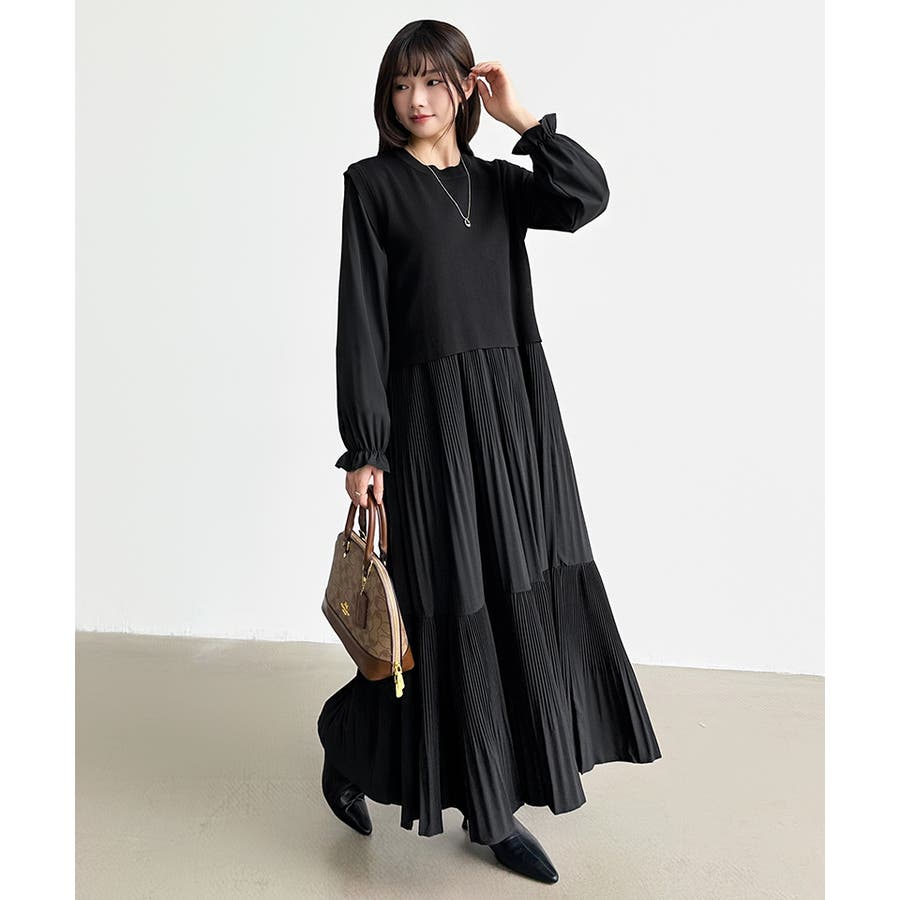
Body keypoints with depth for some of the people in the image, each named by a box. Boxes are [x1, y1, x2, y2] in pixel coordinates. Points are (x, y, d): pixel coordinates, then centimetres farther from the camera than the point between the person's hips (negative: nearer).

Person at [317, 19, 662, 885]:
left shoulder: (497, 181, 14)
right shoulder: (372, 183, 1)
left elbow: (588, 196, -4)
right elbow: (360, 319, -7)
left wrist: (521, 117, -1)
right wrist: (364, 448, -11)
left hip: (516, 410, 5)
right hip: (430, 414, -5)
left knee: (520, 602, 6)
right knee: (450, 608, 1)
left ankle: (493, 806, 23)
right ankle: (347, 745, 30)